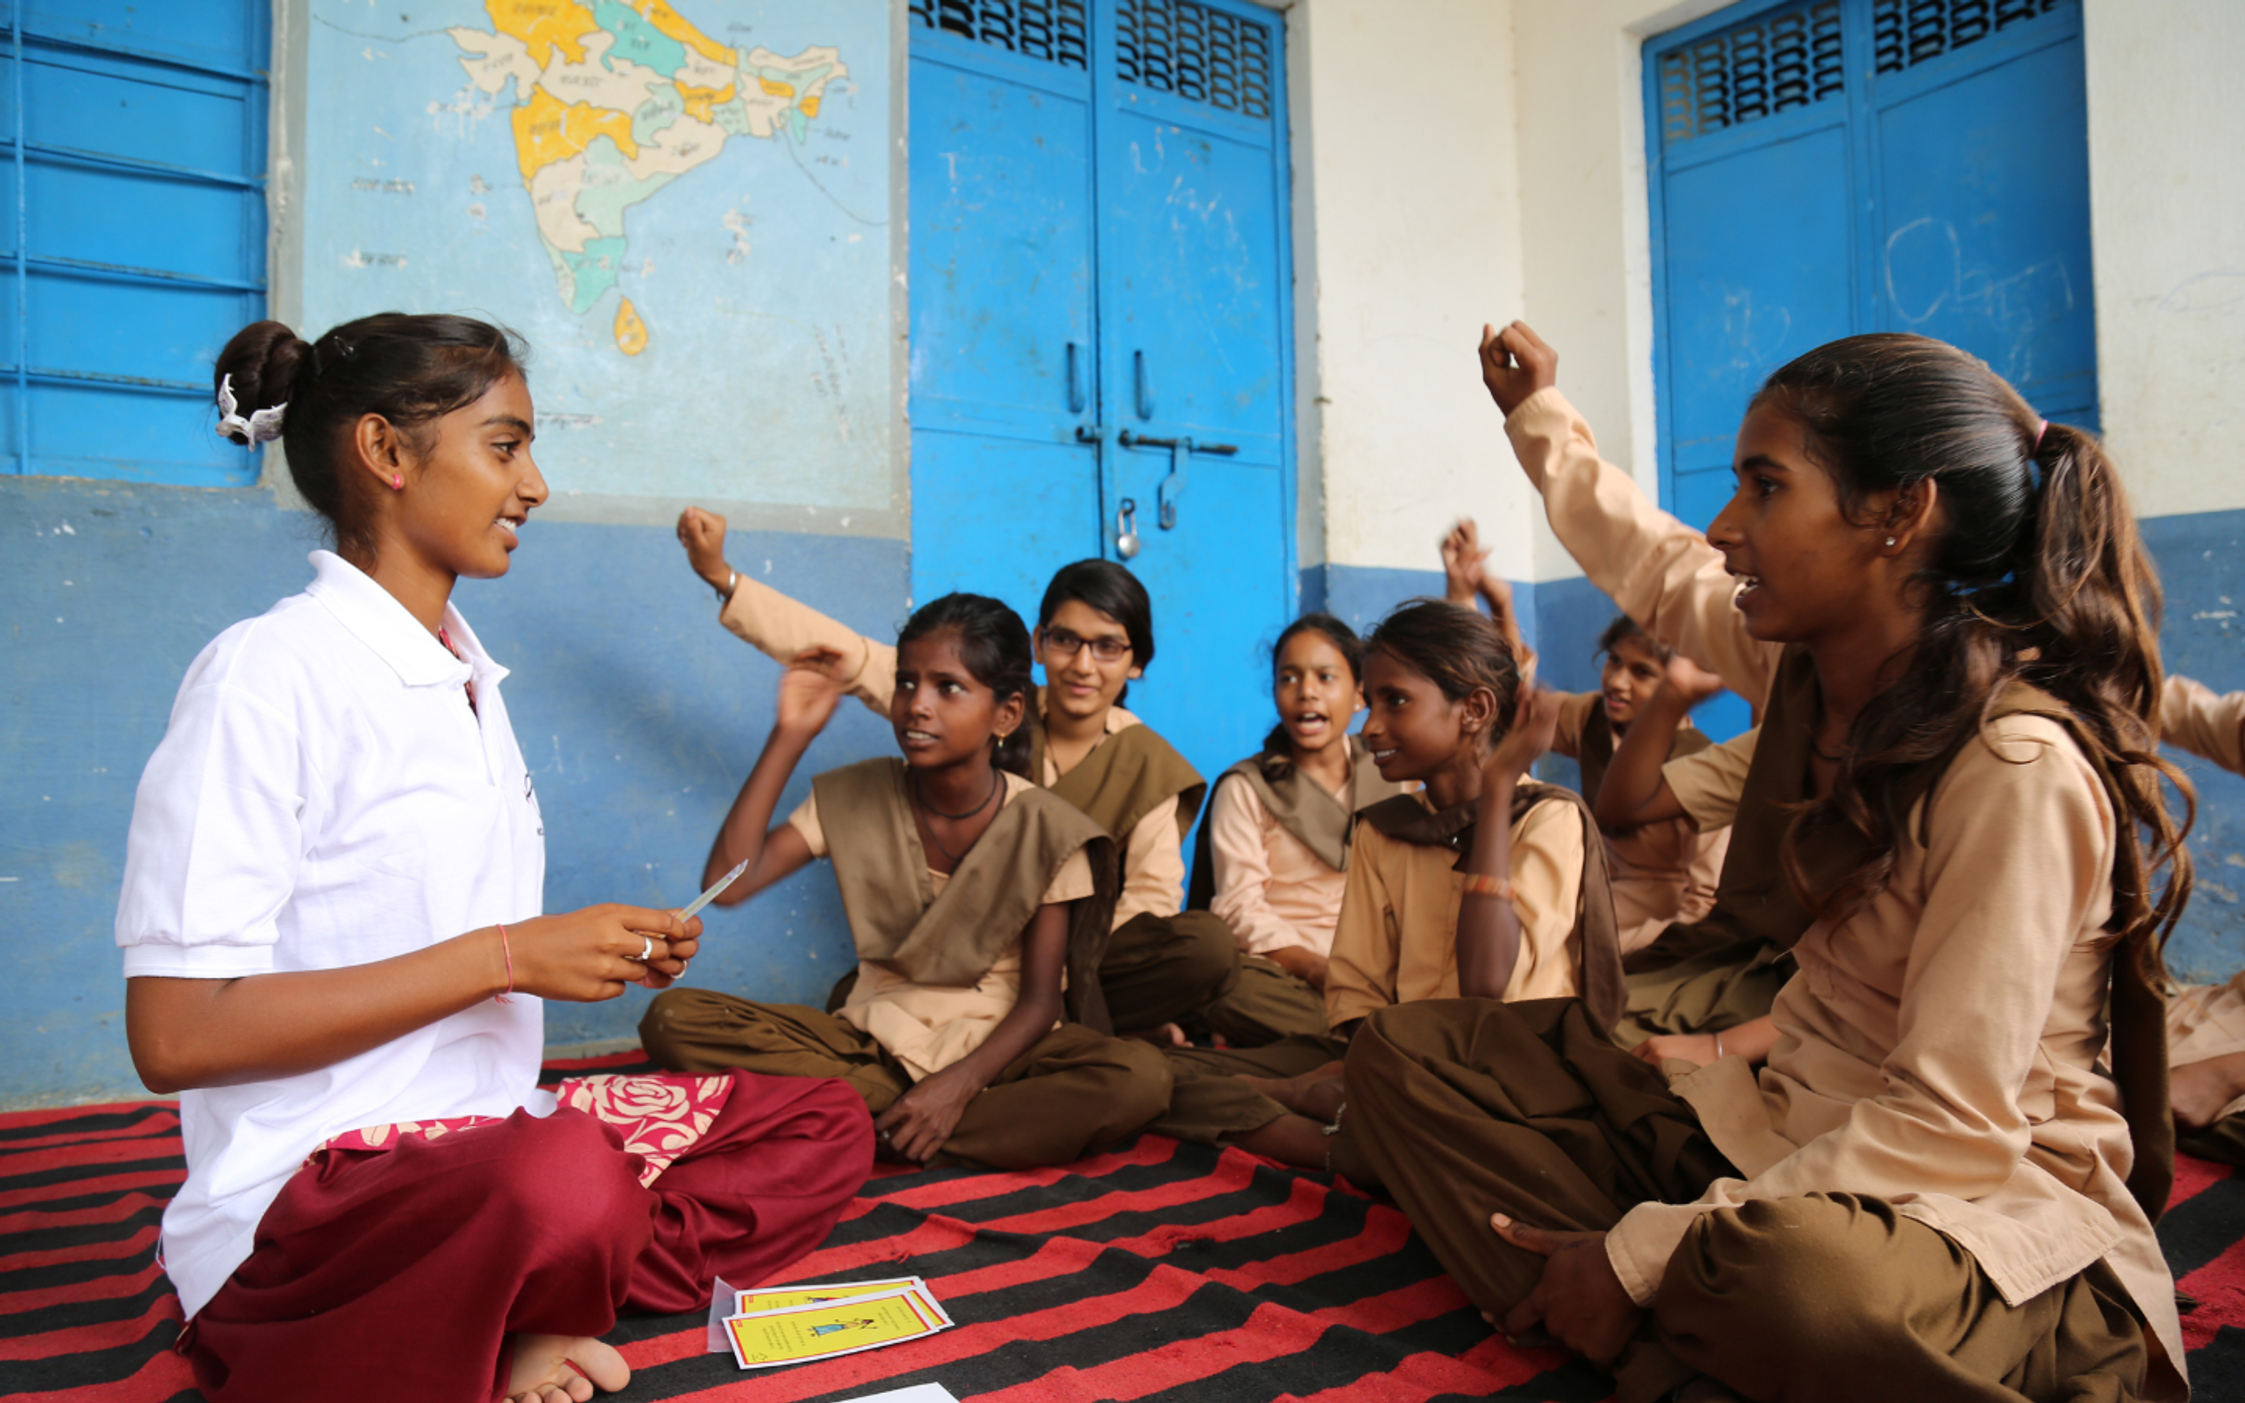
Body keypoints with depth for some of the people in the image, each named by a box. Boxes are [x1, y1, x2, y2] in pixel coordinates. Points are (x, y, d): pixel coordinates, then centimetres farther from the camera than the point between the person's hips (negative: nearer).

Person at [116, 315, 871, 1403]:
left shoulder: (468, 680, 14)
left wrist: (602, 952, 0)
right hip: (302, 1187, -8)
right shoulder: (267, 674, -13)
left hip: (483, 1131, 8)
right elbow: (176, 1036, -19)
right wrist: (506, 955, -20)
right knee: (563, 1177, -39)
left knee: (825, 1128, 2)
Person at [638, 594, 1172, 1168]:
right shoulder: (854, 797, -2)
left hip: (991, 1045, -2)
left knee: (1140, 1077, -33)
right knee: (672, 1018, -18)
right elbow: (728, 882, -12)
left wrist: (958, 1084, -27)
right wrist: (790, 735, -12)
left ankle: (882, 1140, -27)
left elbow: (1039, 1000, -10)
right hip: (872, 1041, 2)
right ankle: (900, 1116, -19)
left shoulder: (1044, 829, -10)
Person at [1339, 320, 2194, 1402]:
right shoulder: (1809, 658, -1)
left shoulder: (2019, 765, -23)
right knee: (1405, 1053, -4)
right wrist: (1539, 418, 31)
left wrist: (1646, 1252, -25)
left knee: (1791, 1271, -46)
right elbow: (1664, 571, 21)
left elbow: (1948, 1124, -24)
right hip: (1779, 1130, 8)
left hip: (1990, 1203, -8)